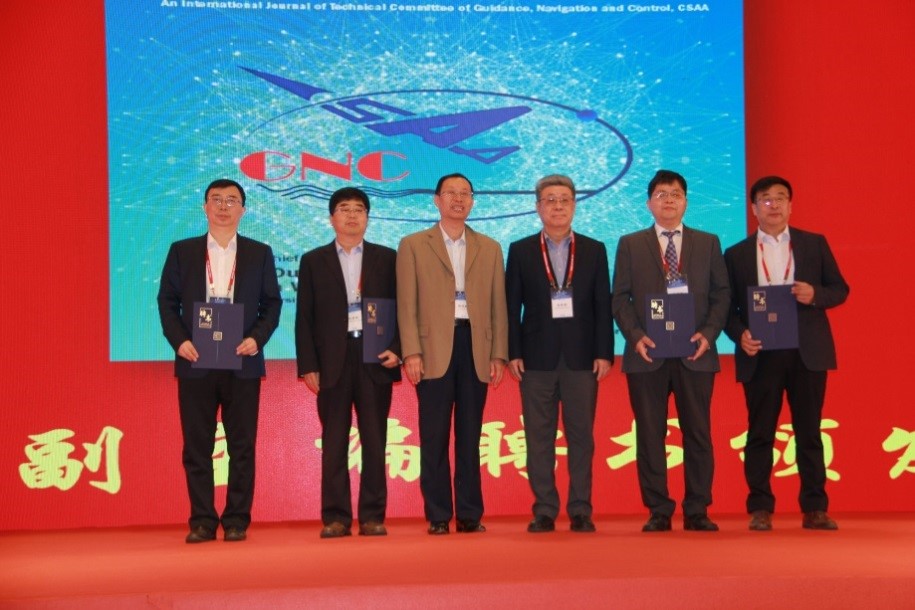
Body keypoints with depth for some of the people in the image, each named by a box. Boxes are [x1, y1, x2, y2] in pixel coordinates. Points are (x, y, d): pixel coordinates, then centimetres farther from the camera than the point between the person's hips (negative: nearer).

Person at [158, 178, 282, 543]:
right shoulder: (182, 251, 9)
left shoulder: (259, 253, 9)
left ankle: (237, 520, 9)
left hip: (242, 362, 0)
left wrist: (257, 338, -8)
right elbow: (167, 301, 7)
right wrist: (179, 340, -7)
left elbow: (272, 303, 7)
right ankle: (202, 521, 9)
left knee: (242, 446, 2)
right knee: (197, 447, 2)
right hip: (195, 362, 0)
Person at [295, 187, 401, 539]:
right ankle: (335, 518, 5)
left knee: (375, 441, 1)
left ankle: (373, 516, 7)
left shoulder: (386, 259, 10)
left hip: (375, 359, 0)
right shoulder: (314, 261, 10)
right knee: (334, 443, 1)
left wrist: (396, 350, -6)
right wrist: (307, 365, -1)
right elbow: (304, 319, 6)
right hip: (332, 362, 0)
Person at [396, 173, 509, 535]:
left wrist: (498, 354, 3)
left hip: (475, 348, 2)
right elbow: (407, 304, 2)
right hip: (434, 349, -2)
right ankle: (438, 516, 4)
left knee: (470, 436, 4)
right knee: (434, 437, -1)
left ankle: (470, 514, 10)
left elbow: (498, 305, 11)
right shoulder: (413, 246, 8)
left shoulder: (490, 249, 15)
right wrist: (411, 352, -8)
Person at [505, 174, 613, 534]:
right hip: (537, 357, 0)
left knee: (581, 436, 2)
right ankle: (544, 511, 8)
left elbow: (603, 306, 5)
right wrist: (513, 353, -3)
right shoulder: (520, 251, 8)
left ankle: (581, 511, 8)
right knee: (539, 437, 2)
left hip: (581, 357, 0)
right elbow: (512, 306, 5)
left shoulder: (594, 250, 9)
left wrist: (604, 353, -2)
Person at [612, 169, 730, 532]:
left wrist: (709, 333, -8)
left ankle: (697, 511, 9)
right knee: (650, 436, 1)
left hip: (695, 354, 0)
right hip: (648, 354, 0)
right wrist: (635, 336, -9)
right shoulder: (630, 245, 10)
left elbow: (721, 294, 8)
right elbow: (620, 298, 5)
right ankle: (658, 512, 8)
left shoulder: (708, 243, 12)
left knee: (698, 434, 2)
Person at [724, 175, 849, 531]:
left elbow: (839, 289, 9)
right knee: (760, 434, 2)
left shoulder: (815, 244, 10)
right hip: (760, 354, 0)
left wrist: (815, 295, -12)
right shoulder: (737, 255, 9)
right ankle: (760, 509, 7)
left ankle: (815, 508, 9)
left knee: (809, 432, 4)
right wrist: (740, 335, -12)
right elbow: (728, 307, 7)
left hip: (807, 352, 0)